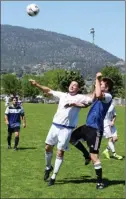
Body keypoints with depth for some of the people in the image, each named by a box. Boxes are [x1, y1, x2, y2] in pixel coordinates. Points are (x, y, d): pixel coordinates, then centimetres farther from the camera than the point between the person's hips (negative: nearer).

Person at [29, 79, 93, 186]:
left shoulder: (80, 98, -2)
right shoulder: (63, 95, 13)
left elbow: (93, 99, -13)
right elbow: (49, 91, 21)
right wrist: (36, 84, 18)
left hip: (67, 128, -5)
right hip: (55, 125, 5)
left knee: (60, 152, -3)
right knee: (48, 147, 9)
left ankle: (54, 176, 7)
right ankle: (48, 167, 35)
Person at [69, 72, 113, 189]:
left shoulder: (108, 96, -15)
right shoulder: (99, 96, 13)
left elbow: (98, 95, -35)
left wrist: (98, 79, -24)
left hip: (96, 129, -9)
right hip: (88, 126, 9)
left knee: (94, 156, -7)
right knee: (72, 138, 21)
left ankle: (100, 181, 5)